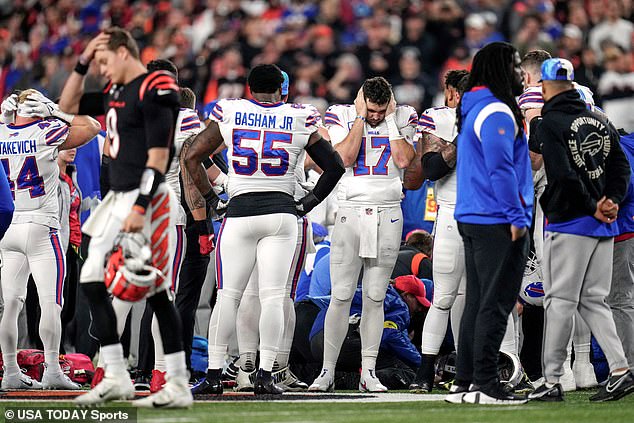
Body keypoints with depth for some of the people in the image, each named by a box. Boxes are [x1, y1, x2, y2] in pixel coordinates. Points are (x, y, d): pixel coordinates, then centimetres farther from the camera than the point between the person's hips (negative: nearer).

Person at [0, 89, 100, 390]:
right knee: (50, 303, -4)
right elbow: (92, 127, 6)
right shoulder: (48, 133, -8)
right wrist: (56, 114, 5)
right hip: (41, 229, -5)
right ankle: (52, 370, -10)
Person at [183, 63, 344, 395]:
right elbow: (334, 166, 8)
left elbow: (191, 156, 6)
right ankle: (265, 375, -5)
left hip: (239, 212, 0)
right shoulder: (299, 119, 4)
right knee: (273, 298, 0)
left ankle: (214, 374, 2)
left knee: (227, 296, 3)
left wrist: (208, 196, 13)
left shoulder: (230, 113, 4)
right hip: (281, 213, 0)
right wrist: (309, 203, 15)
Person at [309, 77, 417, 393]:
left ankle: (368, 373, 7)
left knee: (375, 297, 3)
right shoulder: (341, 116, 0)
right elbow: (346, 157, -14)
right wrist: (360, 117, -11)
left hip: (387, 216, 1)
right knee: (341, 296, -4)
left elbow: (403, 160, -11)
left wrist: (390, 118, -8)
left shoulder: (403, 118, 3)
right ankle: (327, 372, 1)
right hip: (350, 212, -1)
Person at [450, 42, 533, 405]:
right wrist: (516, 217, -18)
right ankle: (485, 386, -8)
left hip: (472, 220, 10)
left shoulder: (474, 110, 18)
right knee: (496, 304, -8)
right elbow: (501, 168, -20)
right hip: (497, 223, -10)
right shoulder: (497, 113, -14)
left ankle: (464, 383, 14)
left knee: (477, 303, 13)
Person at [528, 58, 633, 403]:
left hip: (568, 224, -7)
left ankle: (552, 381, 0)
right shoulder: (599, 121, 11)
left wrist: (592, 206, -9)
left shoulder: (549, 125, -10)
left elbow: (563, 177, -18)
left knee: (560, 302, -2)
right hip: (603, 227, 7)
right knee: (592, 301, 12)